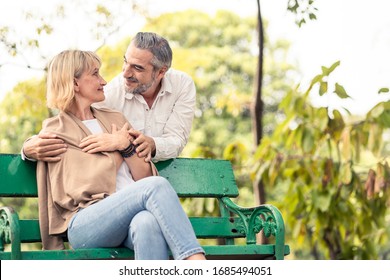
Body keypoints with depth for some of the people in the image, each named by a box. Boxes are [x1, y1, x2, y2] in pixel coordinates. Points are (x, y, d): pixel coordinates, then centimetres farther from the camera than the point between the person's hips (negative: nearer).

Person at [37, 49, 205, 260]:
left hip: (133, 216, 4)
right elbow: (81, 189, -1)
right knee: (156, 186, -31)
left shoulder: (115, 119, 28)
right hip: (85, 224, -4)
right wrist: (118, 148, 7)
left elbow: (145, 176, 20)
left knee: (149, 223, -36)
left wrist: (126, 147, 2)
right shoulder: (56, 131, 12)